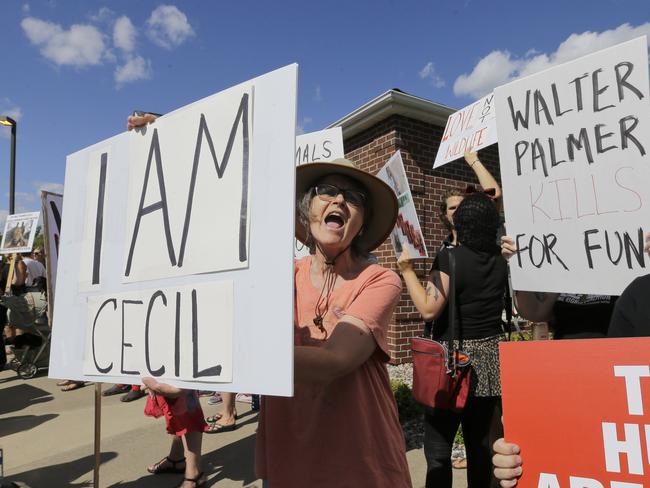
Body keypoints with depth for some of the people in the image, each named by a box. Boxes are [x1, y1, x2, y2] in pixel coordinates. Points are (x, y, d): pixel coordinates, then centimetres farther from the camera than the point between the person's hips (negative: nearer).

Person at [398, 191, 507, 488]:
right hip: (490, 356, 7)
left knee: (438, 450, 3)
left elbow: (429, 309, -18)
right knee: (480, 444, 17)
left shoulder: (450, 257, -14)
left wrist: (407, 270, -7)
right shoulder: (500, 261, 5)